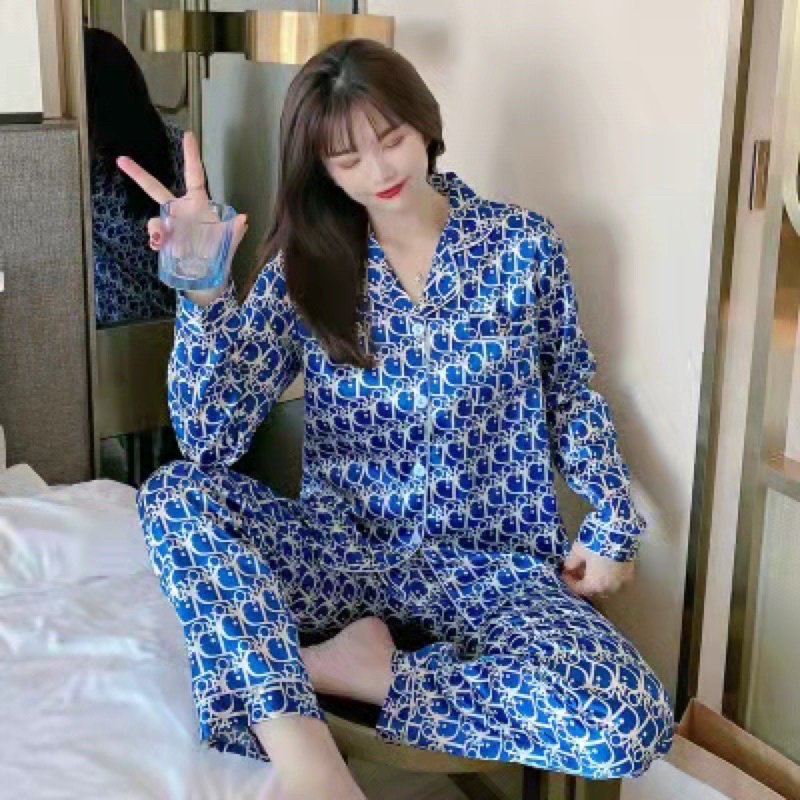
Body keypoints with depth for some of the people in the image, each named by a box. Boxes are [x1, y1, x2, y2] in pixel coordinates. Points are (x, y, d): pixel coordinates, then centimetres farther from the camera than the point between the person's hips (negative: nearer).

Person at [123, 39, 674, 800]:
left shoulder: (520, 243, -3)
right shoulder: (302, 267, -3)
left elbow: (570, 395, 10)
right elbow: (210, 439, -12)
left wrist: (613, 524, 1)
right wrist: (203, 289, -25)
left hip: (490, 561, 0)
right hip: (345, 544, 1)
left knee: (633, 723, -29)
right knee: (174, 493, -27)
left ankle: (362, 667, -13)